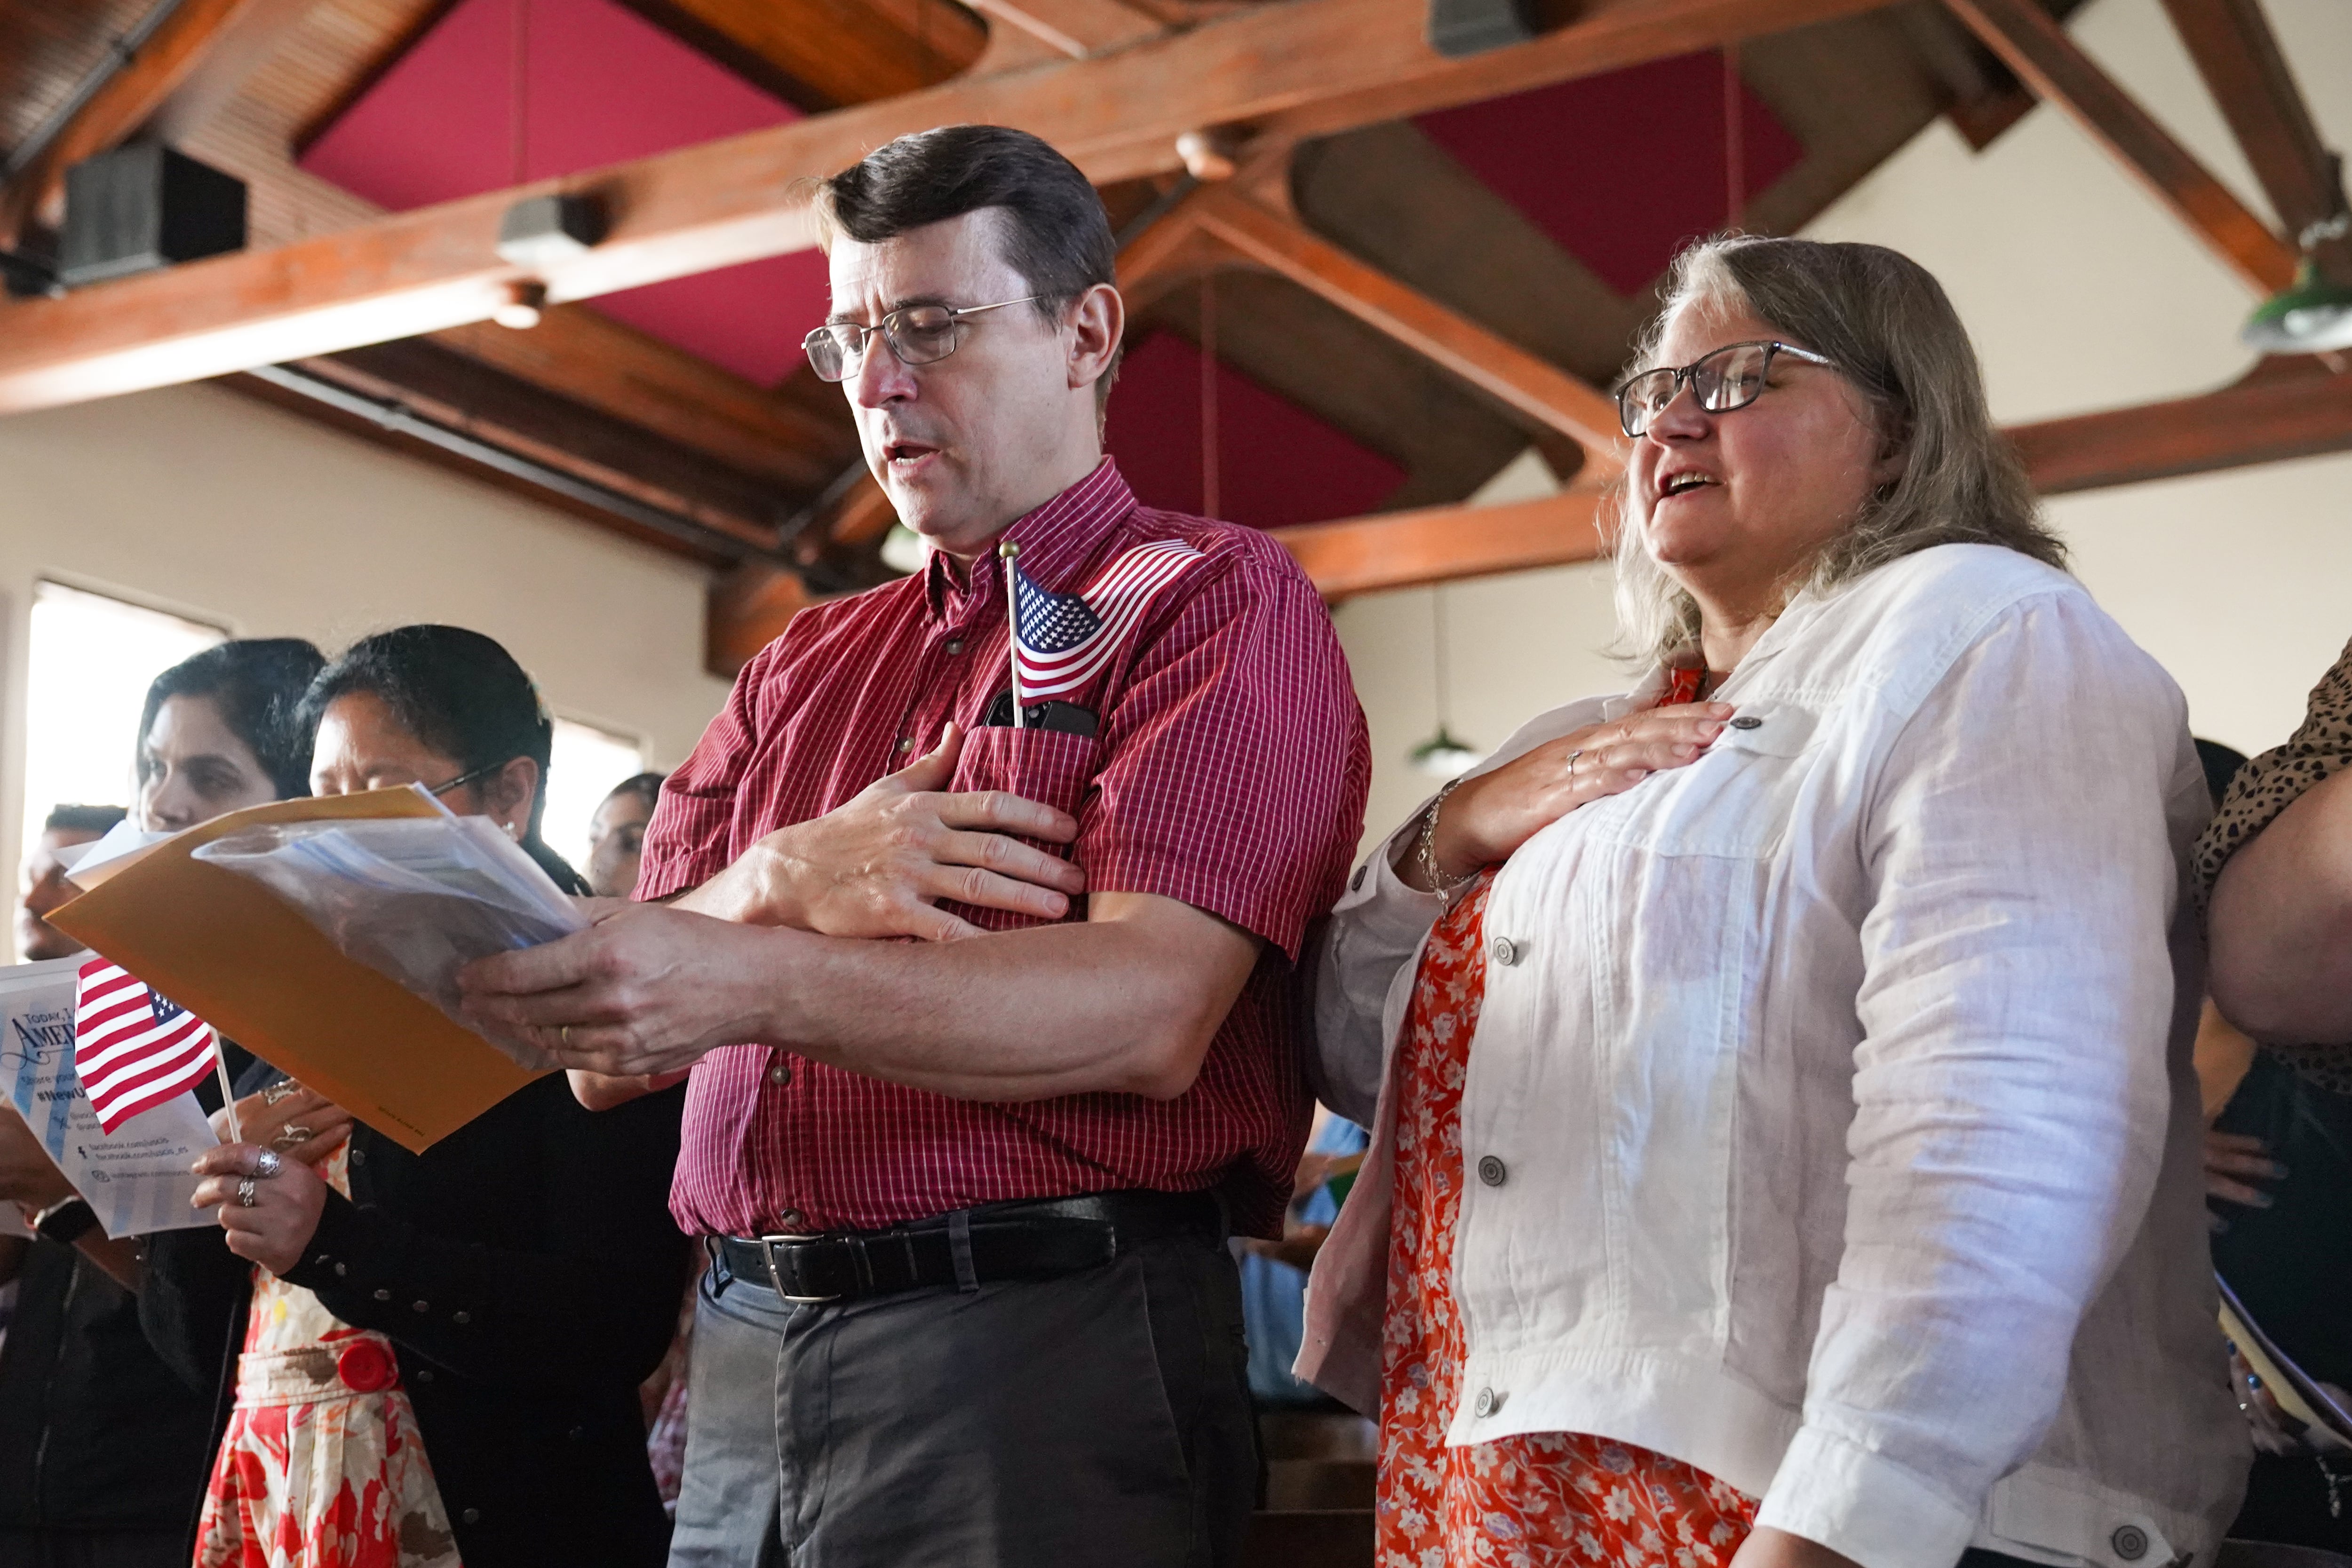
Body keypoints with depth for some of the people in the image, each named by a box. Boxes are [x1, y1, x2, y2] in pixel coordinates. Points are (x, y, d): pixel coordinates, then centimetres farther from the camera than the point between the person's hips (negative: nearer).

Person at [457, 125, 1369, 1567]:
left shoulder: (1219, 601, 0)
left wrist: (749, 982, -28)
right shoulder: (807, 667, 18)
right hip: (742, 1370, 5)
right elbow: (608, 1057, 11)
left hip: (1043, 1343, -5)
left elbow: (1149, 1013, -16)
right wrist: (785, 880, -9)